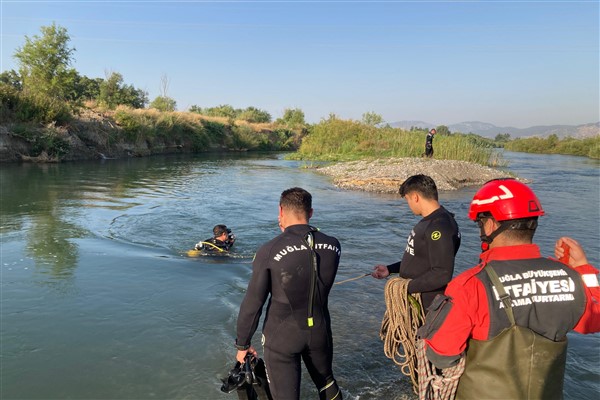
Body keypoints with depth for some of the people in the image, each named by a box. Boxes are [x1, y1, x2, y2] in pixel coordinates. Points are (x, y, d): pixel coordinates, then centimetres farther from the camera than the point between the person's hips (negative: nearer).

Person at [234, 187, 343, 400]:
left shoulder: (269, 251, -21)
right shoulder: (333, 246, -10)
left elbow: (252, 304, -15)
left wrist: (242, 344, 0)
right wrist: (294, 234, 6)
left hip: (282, 336, -3)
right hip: (320, 331, 4)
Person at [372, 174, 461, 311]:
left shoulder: (440, 227, -24)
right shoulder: (428, 221, 8)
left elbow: (442, 275, -28)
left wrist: (408, 287, -22)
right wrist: (390, 269, 14)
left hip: (427, 306, -9)